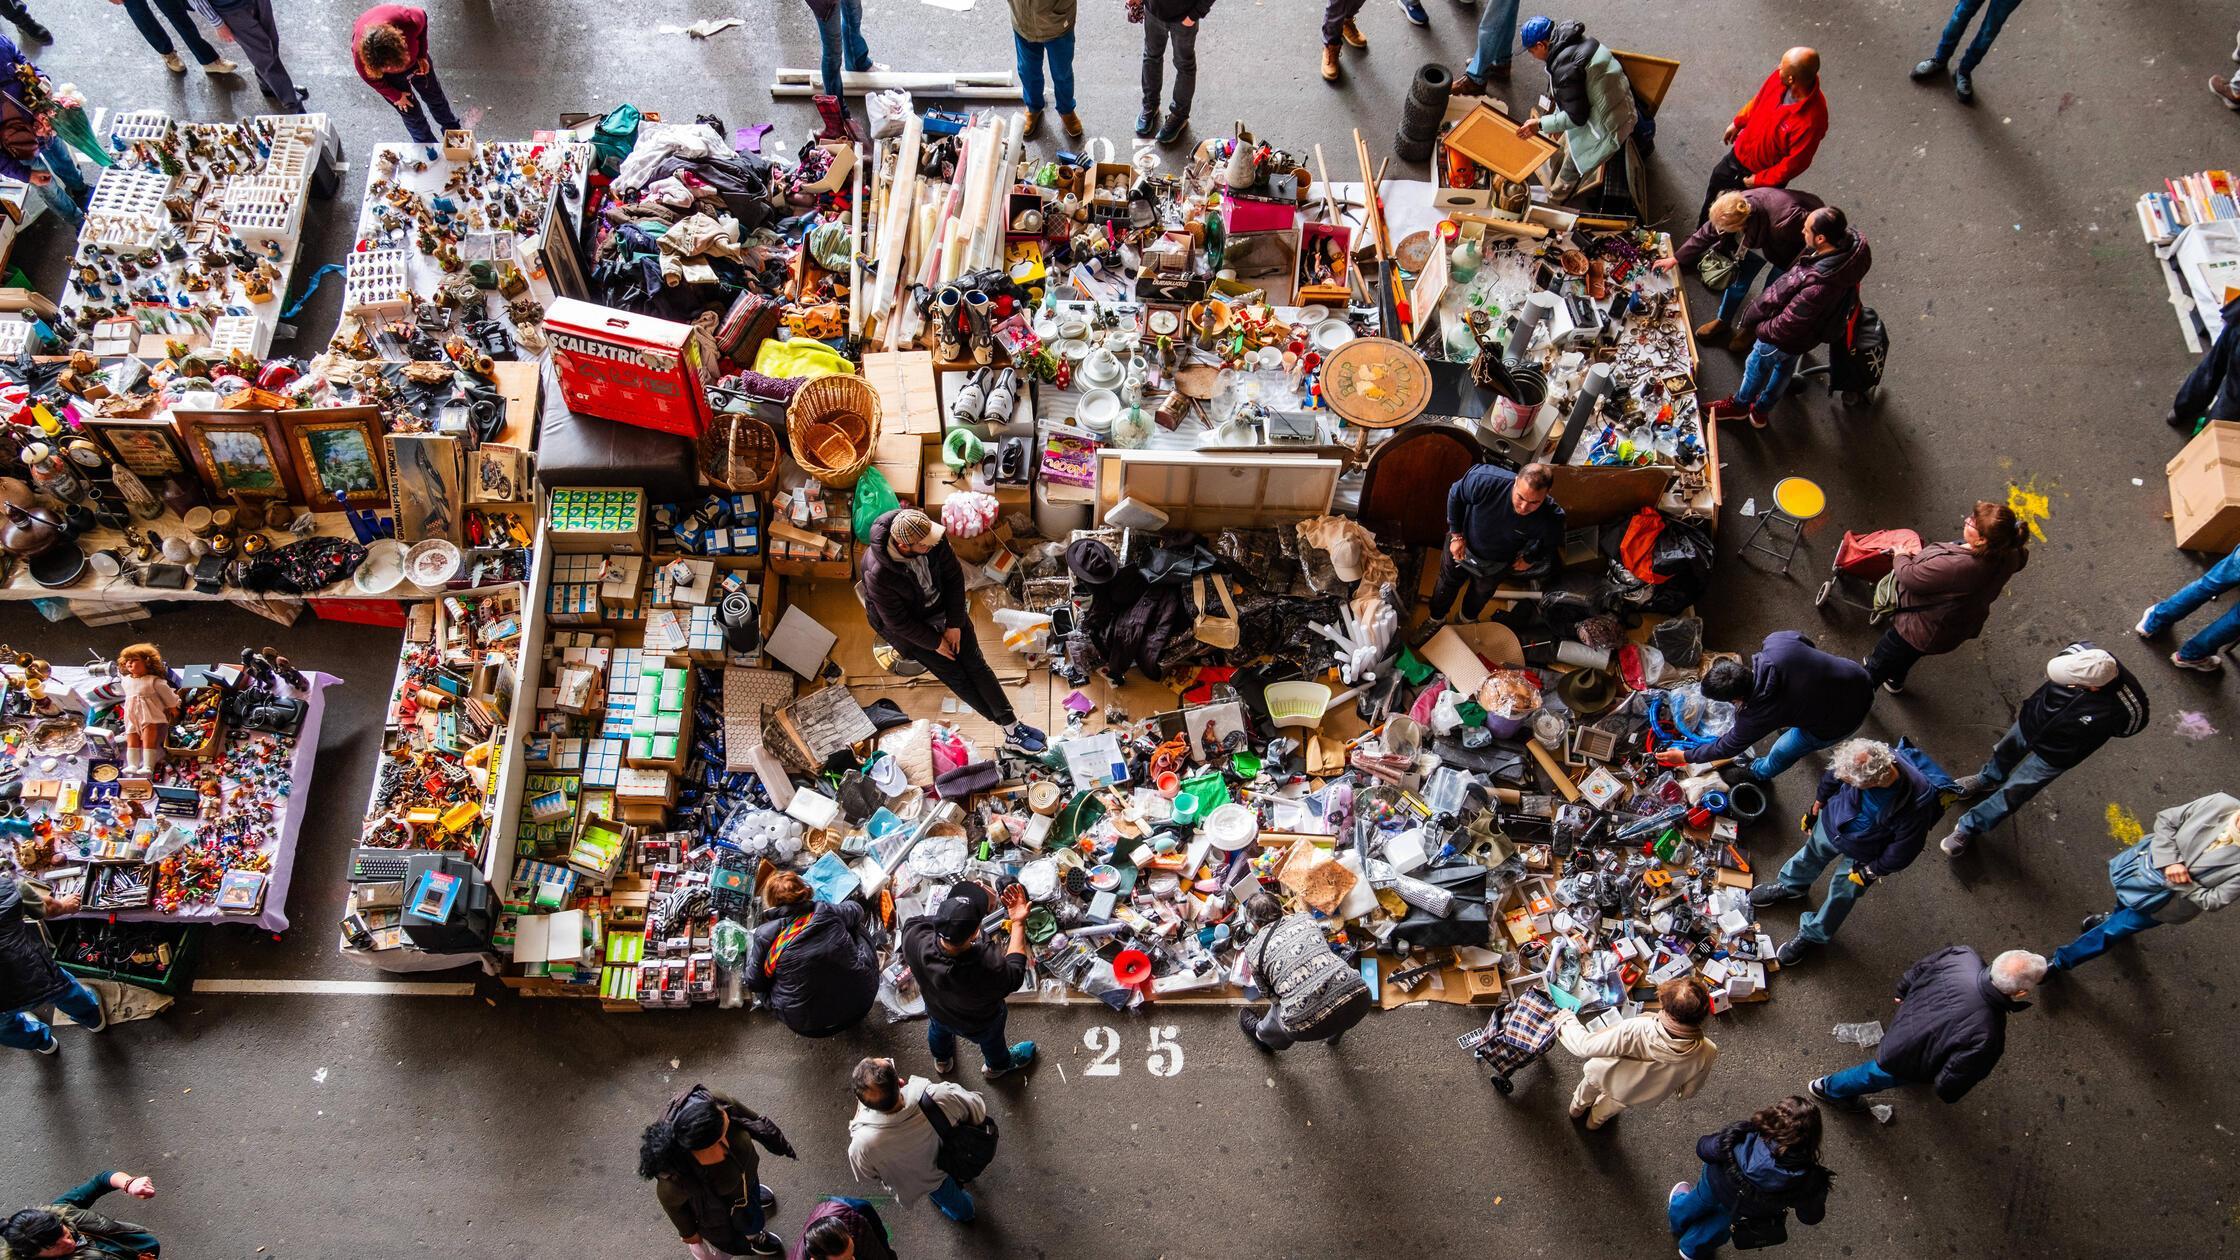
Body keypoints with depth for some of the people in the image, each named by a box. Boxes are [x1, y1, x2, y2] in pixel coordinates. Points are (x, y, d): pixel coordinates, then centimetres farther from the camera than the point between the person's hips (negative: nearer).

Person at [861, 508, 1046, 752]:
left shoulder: (929, 537, -24)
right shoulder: (878, 574, -37)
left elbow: (954, 575, -9)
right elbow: (898, 622, -24)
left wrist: (954, 624, -8)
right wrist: (935, 643, -13)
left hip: (942, 603, 4)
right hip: (909, 626, -4)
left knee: (975, 662, -3)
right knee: (954, 673, -3)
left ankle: (1013, 726, 1)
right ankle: (1007, 726, 9)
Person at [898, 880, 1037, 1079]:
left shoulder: (914, 941, -41)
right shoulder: (990, 967, -49)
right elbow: (1014, 974, -23)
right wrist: (1018, 923, -20)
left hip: (936, 1011, 2)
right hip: (979, 1025, -2)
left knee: (938, 1029, 38)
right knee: (991, 1040, 34)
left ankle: (942, 1061, 69)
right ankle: (998, 1066, 65)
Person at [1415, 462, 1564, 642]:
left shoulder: (1550, 518, -39)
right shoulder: (1486, 480, -43)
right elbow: (1455, 495, -20)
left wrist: (1530, 557, -5)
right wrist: (1456, 535, -14)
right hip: (1462, 545, -1)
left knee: (1482, 593, 32)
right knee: (1447, 584, 27)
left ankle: (1468, 619, 65)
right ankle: (1436, 620, 57)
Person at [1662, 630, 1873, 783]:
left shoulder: (1757, 716, -30)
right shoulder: (1775, 642, -24)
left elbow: (1729, 746, -11)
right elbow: (1807, 643, -1)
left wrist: (1686, 757, 2)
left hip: (1840, 722, -5)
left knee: (1782, 752, 21)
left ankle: (1759, 772, 52)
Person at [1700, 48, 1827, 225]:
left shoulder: (1812, 119, -41)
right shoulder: (1779, 77, -24)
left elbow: (1796, 162, -29)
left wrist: (1760, 180, -18)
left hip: (1768, 173, -6)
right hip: (1741, 152, 6)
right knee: (1716, 183, 28)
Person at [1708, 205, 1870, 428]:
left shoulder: (1820, 285, -46)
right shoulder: (1851, 239, -23)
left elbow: (1787, 325, -32)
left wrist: (1759, 328, -12)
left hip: (1786, 340, -7)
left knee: (1756, 366, 24)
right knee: (1785, 366, 31)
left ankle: (1740, 404, 54)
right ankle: (1762, 410, 58)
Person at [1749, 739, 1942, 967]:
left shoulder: (1916, 805, -45)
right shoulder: (1868, 755, -35)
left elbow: (1903, 850, -25)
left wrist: (1871, 871, -12)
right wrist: (1817, 806, 6)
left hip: (1862, 854, -4)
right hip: (1831, 824, 4)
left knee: (1842, 895, 21)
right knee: (1811, 854, 32)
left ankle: (1812, 935, 48)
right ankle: (1790, 886, 65)